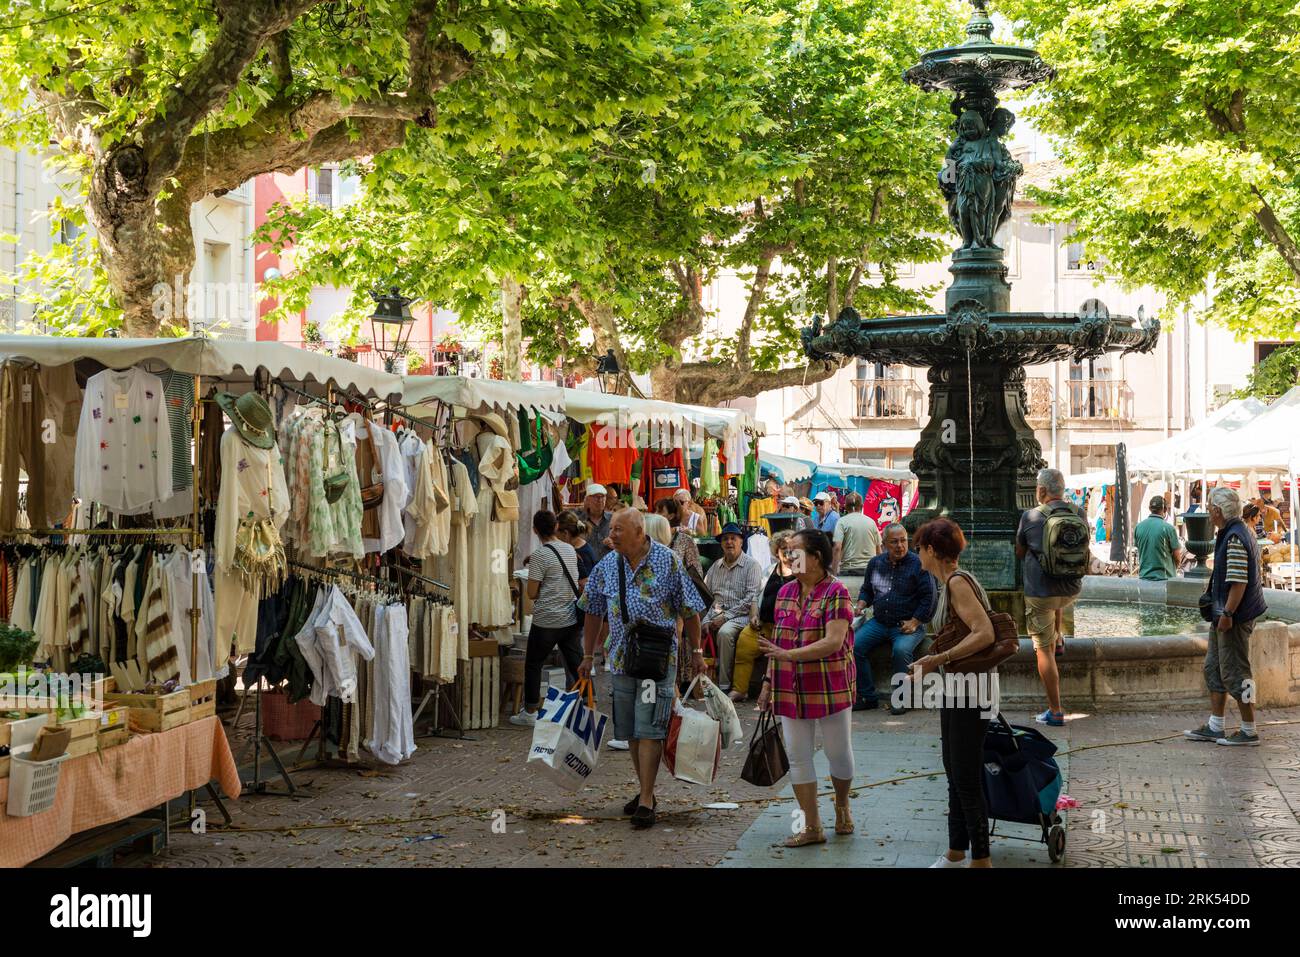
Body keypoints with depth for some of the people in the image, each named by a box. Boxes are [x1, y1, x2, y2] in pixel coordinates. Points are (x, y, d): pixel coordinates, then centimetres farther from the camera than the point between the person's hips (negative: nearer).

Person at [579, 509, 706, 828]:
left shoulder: (667, 561, -7)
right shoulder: (607, 566, 5)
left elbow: (688, 610, -1)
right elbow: (593, 612, 14)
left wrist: (696, 651, 0)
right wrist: (588, 656, 13)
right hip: (621, 658, 5)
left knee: (648, 729, -10)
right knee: (630, 731, 11)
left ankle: (646, 802, -9)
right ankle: (645, 791, 25)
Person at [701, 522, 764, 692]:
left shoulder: (752, 565, 0)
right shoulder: (716, 566, 19)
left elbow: (751, 599, -10)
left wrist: (726, 616, -15)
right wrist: (707, 620, -6)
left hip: (740, 615, -5)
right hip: (715, 614, 5)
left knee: (724, 632, -35)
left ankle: (724, 685, -28)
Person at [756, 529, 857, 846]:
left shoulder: (835, 592, -12)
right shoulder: (785, 592, 8)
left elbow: (834, 642, -23)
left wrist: (788, 655, -29)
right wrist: (769, 681, 9)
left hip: (831, 688, -5)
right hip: (791, 690, 6)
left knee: (839, 753, 6)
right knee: (797, 757, 4)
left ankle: (842, 806, 35)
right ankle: (812, 827, 12)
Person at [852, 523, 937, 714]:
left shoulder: (918, 564, -4)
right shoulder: (876, 563, 12)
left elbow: (929, 597, -6)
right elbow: (867, 590, 26)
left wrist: (914, 623, -14)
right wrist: (861, 605, 5)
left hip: (908, 625, -5)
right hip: (879, 623, 5)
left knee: (901, 649, -34)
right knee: (854, 646, -17)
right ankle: (867, 698, -9)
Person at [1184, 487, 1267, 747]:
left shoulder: (1235, 538, -21)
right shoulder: (1236, 532, 13)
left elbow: (1239, 581, -26)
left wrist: (1227, 614, -23)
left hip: (1234, 616, -11)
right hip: (1223, 613, 11)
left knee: (1235, 672, -3)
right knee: (1214, 668, 16)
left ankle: (1249, 731, 6)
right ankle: (1215, 727, 22)